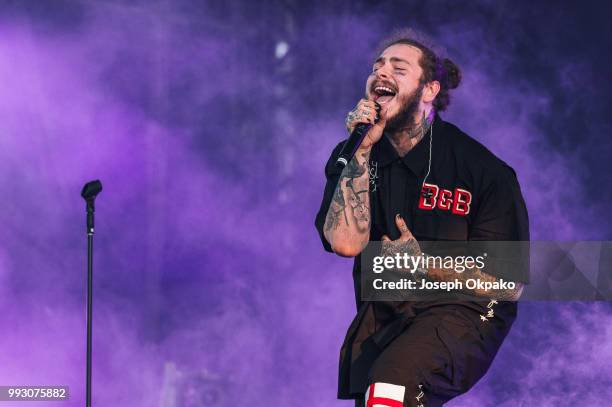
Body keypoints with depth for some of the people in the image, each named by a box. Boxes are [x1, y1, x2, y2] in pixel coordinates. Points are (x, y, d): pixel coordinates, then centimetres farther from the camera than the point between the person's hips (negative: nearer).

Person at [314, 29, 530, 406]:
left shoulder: (483, 169, -10)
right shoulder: (351, 156, 1)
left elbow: (509, 286, -8)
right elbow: (346, 243, -15)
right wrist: (362, 151, -19)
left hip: (463, 312, -5)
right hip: (381, 317, 5)